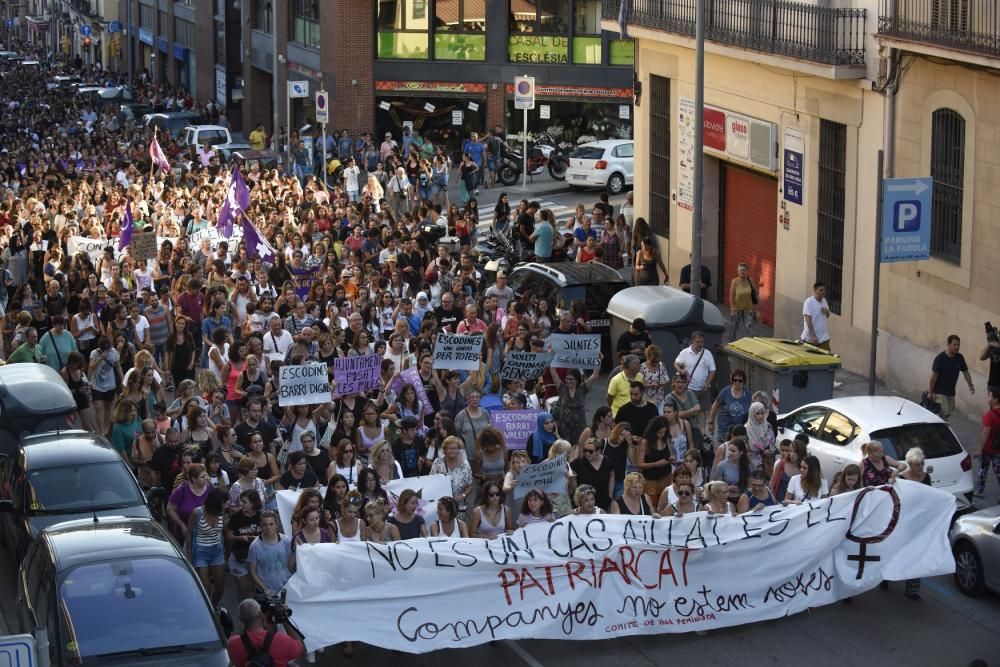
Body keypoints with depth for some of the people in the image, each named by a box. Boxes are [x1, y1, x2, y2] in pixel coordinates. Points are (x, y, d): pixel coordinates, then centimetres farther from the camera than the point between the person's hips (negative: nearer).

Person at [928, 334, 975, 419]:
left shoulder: (960, 358, -1)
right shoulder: (940, 358, -17)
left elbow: (965, 372, 9)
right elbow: (934, 375, -15)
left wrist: (970, 385, -3)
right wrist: (930, 392, -14)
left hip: (951, 392, 6)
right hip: (939, 392, -6)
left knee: (948, 413, 9)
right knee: (944, 413, -13)